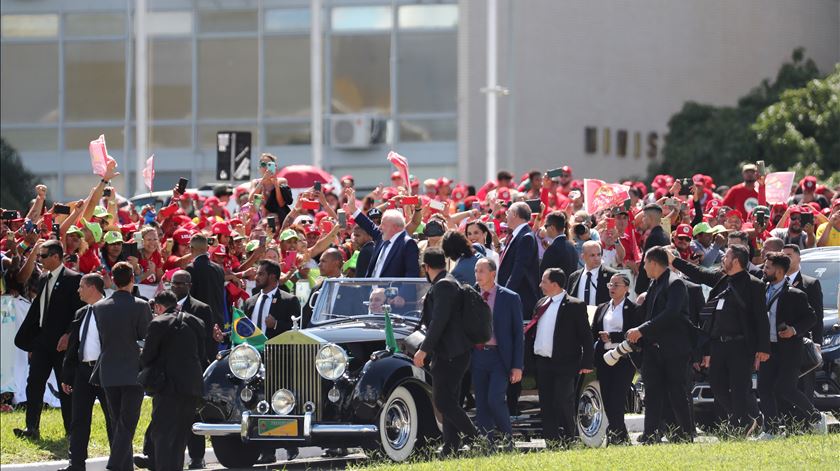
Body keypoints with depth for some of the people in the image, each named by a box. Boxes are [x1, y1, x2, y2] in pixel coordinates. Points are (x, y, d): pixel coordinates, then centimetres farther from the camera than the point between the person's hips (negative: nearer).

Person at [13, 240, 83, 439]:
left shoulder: (73, 279, -9)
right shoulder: (43, 279, 14)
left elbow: (78, 311, -13)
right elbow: (37, 309, 17)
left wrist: (68, 336, -20)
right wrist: (29, 339, 14)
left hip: (62, 342, -7)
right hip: (41, 342, 7)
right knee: (34, 383, -1)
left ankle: (72, 429, 9)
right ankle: (32, 428, -3)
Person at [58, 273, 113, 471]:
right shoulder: (81, 314, 15)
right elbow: (73, 347, 17)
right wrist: (66, 376, 15)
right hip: (83, 371, 7)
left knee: (112, 420, 1)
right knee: (79, 420, 6)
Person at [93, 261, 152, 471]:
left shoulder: (99, 307, 1)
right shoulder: (140, 306, -11)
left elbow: (99, 339, 8)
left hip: (109, 373, 4)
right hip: (134, 373, -4)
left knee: (118, 424, 13)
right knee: (127, 425, -4)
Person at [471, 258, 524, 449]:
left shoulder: (509, 298, 0)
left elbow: (518, 333, -1)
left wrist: (517, 366, -7)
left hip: (500, 357, -4)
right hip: (477, 356, 4)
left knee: (494, 399, -17)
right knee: (481, 405, 2)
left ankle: (507, 436, 3)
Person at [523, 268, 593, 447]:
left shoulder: (575, 306, -6)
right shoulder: (542, 304, 14)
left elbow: (586, 336, -7)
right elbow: (533, 331, 20)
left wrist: (586, 363, -11)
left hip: (565, 364, -7)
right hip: (543, 363, 7)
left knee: (563, 403, -7)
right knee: (546, 404, 7)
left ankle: (569, 441, 2)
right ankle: (551, 442, 11)